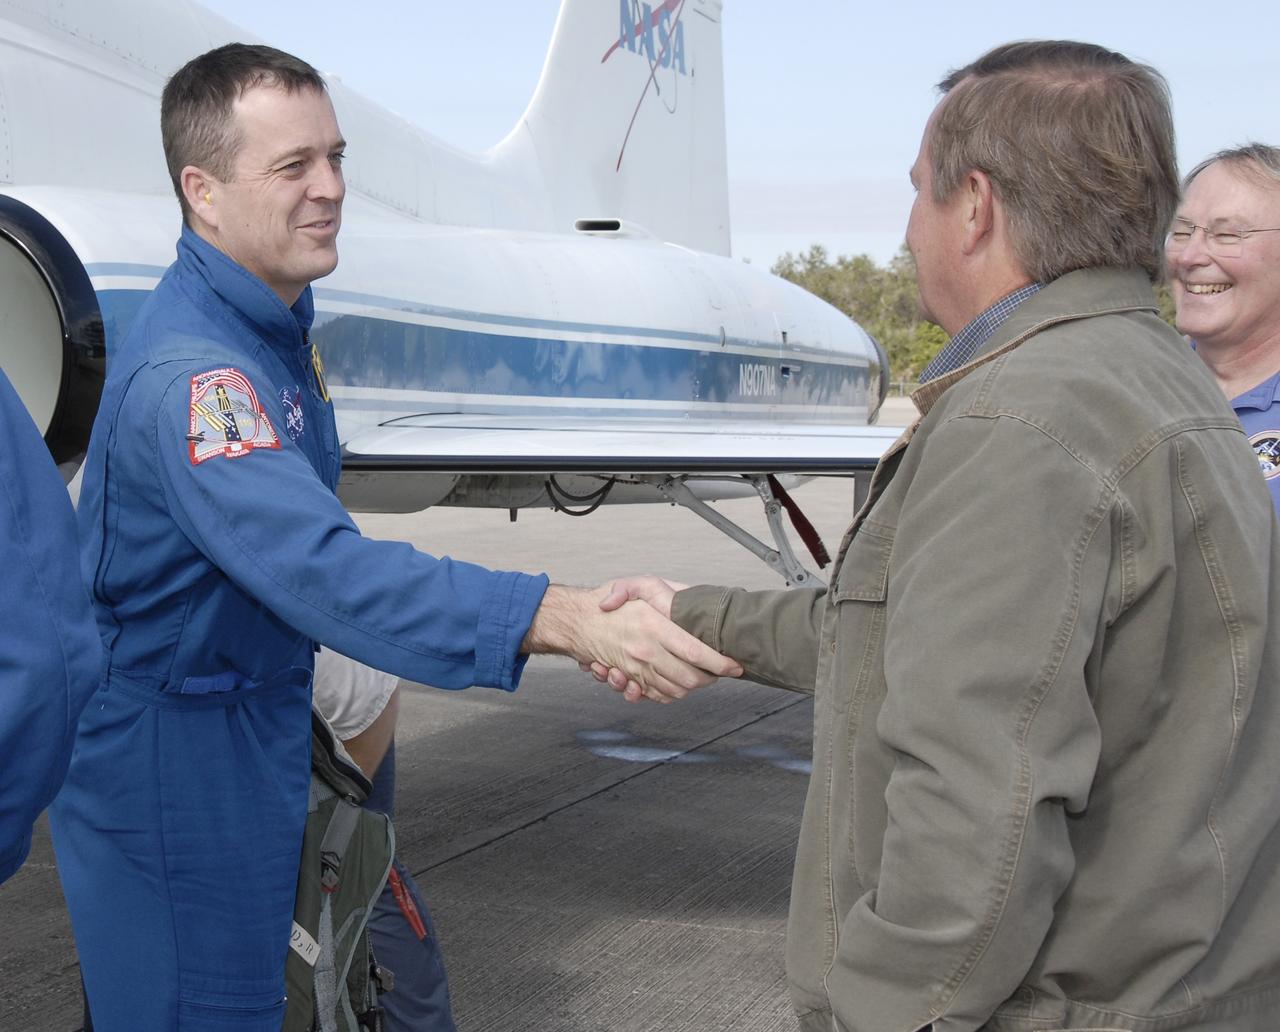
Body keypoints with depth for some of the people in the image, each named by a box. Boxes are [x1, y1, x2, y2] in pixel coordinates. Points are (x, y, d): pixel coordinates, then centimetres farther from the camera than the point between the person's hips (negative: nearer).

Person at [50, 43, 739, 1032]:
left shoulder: (277, 327, 6)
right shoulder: (188, 373, -28)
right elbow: (323, 565, -41)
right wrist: (567, 619, -49)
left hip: (255, 729, 10)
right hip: (170, 757, -10)